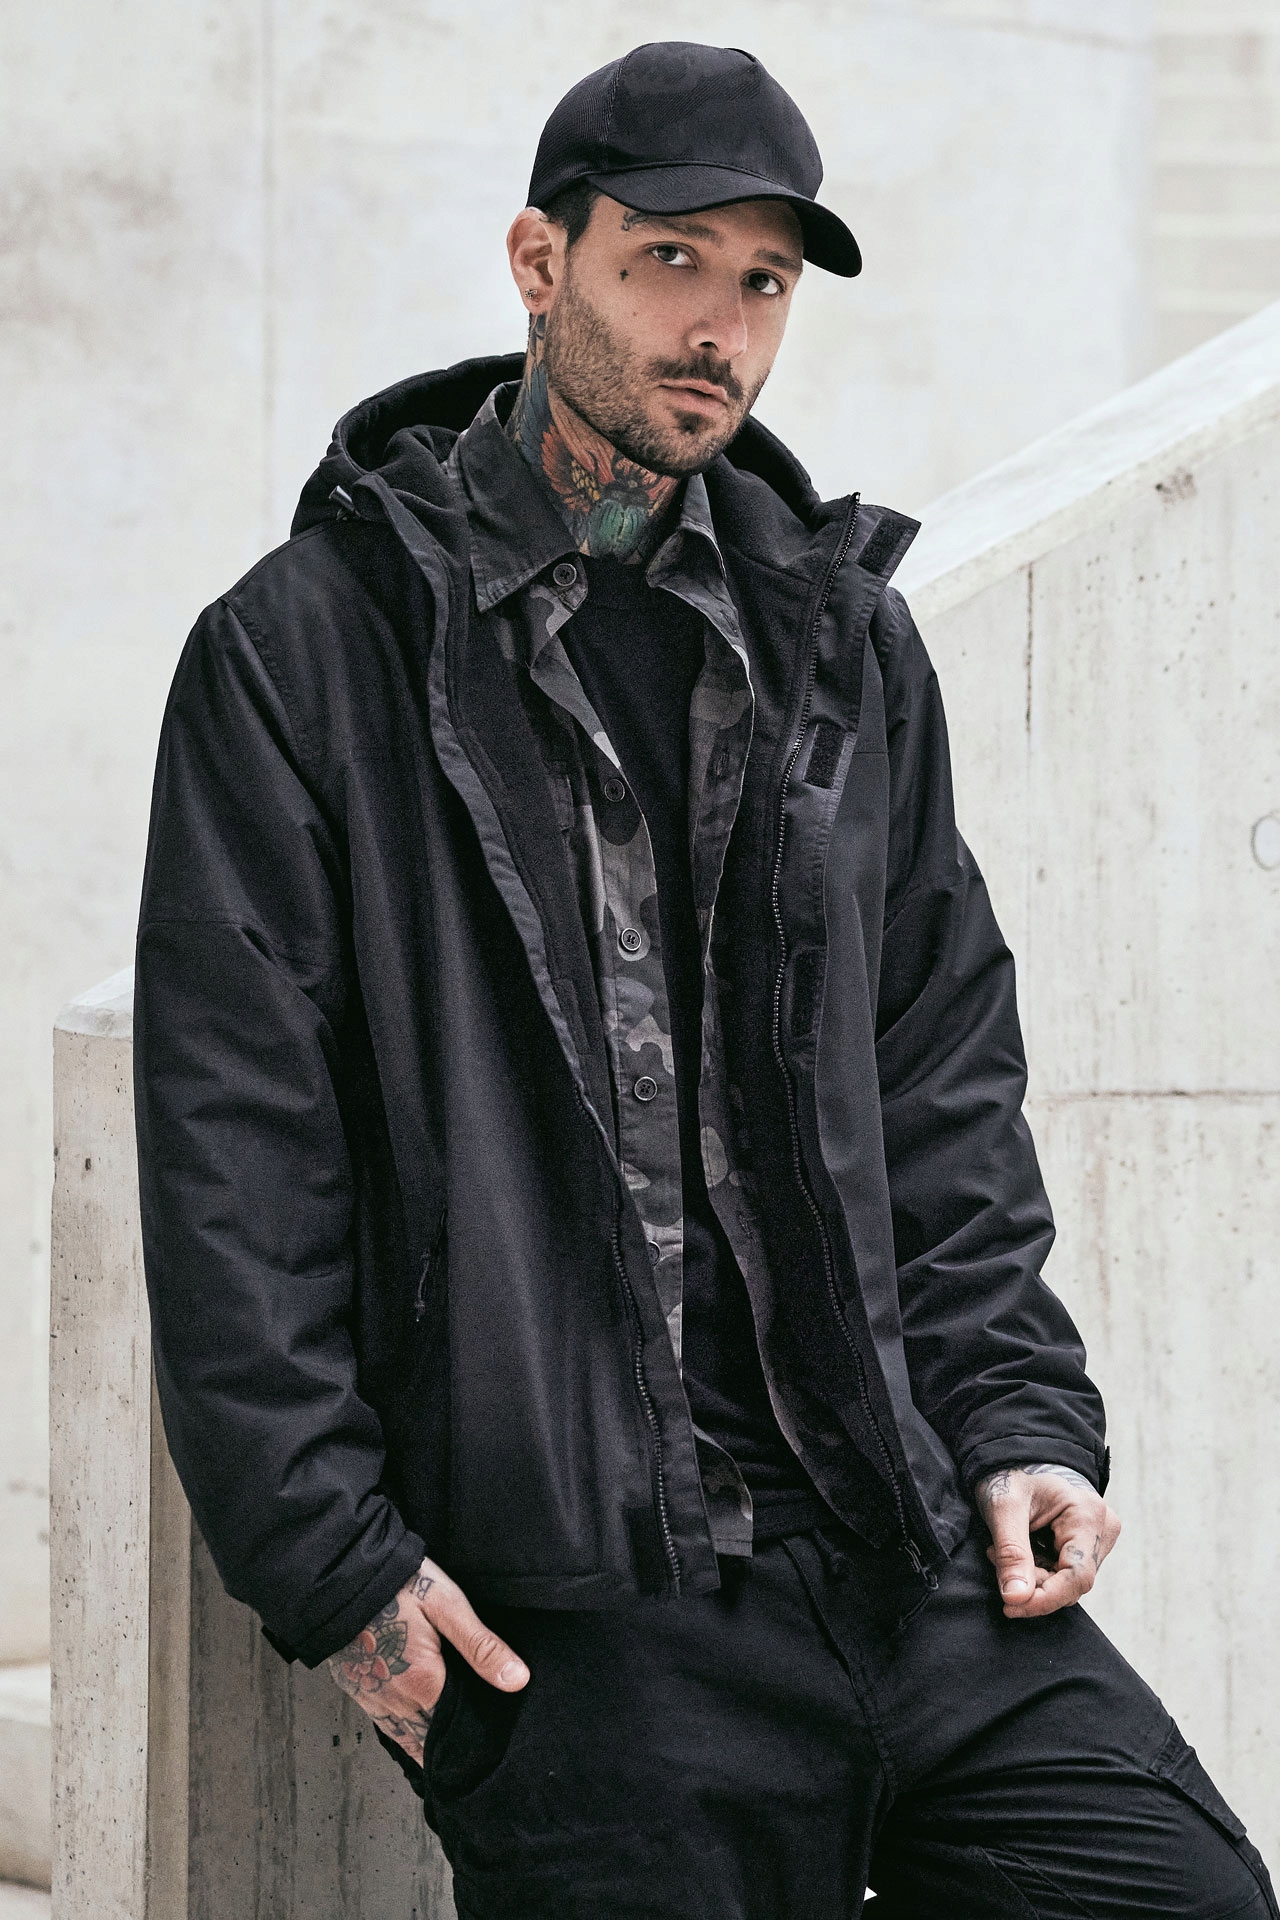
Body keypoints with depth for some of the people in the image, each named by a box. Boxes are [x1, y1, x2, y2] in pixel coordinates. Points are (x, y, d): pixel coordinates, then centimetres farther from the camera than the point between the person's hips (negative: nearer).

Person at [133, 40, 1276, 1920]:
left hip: (906, 1548, 4)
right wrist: (333, 1560, -9)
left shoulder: (840, 641, 17)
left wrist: (1018, 1416, 6)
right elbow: (236, 1151, -3)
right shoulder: (308, 651, 2)